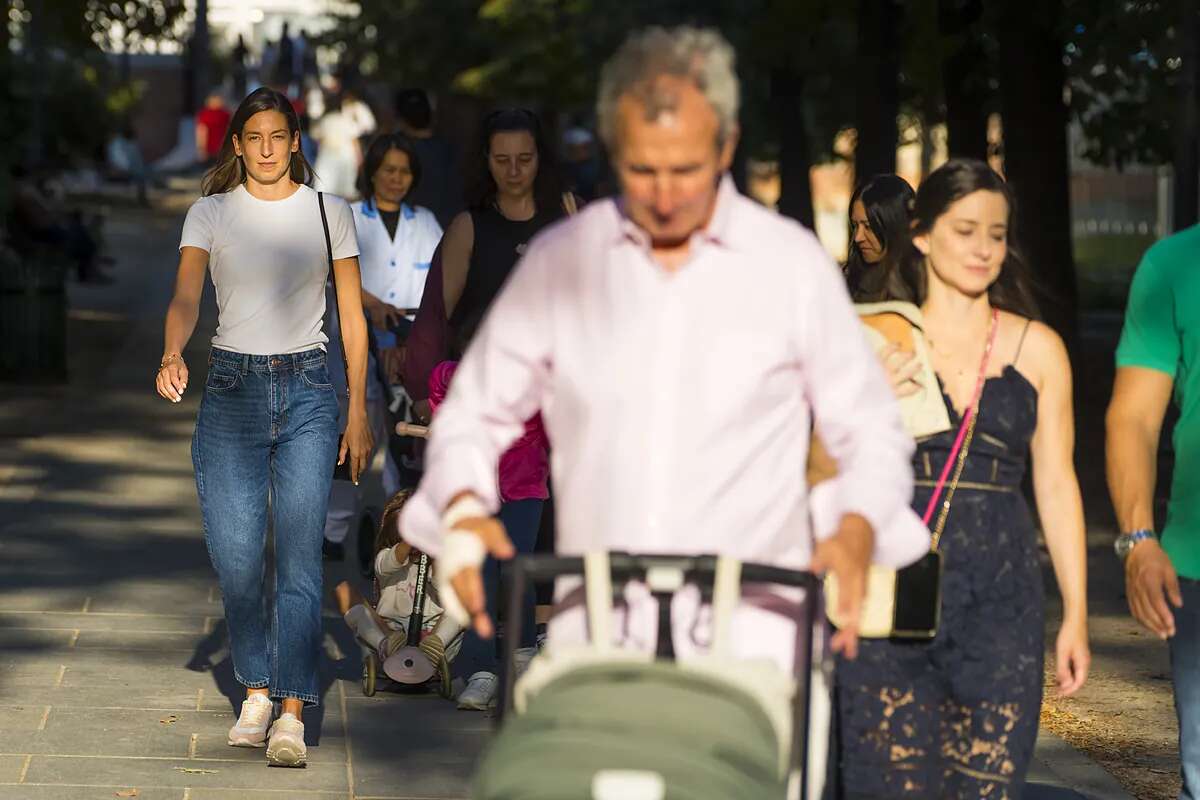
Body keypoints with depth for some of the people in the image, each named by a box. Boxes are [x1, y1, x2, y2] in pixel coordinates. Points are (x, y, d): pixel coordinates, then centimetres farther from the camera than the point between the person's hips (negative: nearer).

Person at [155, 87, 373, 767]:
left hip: (307, 387, -1)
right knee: (236, 559, 0)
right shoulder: (211, 214, 4)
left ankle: (292, 714, -12)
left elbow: (353, 316, 6)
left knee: (300, 557, -9)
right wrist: (172, 355, -31)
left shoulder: (329, 213, 4)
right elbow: (186, 298, -9)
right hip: (233, 387, 1)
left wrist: (359, 415, 1)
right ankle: (256, 694, 20)